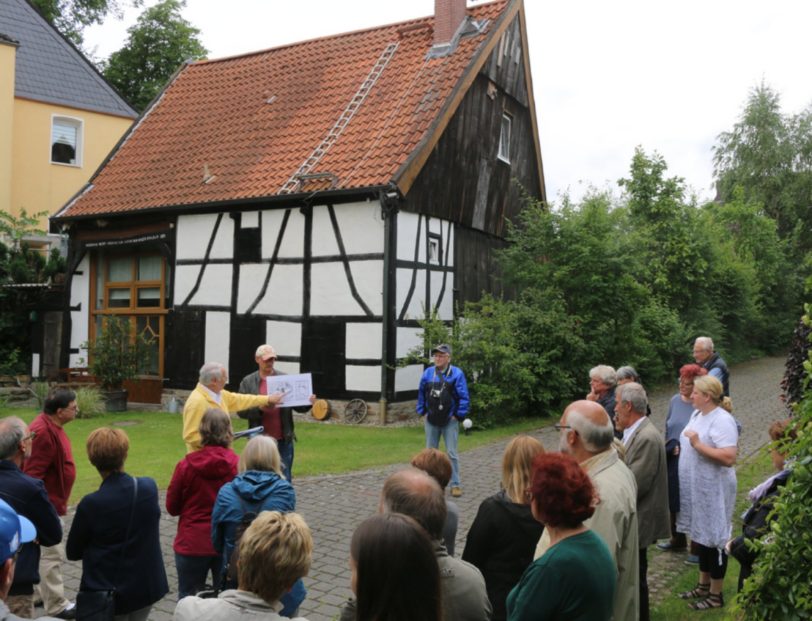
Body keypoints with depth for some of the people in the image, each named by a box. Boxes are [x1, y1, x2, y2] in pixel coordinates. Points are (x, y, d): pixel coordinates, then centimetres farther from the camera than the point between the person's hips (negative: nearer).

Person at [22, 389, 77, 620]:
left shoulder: (52, 426, 6)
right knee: (52, 554, -2)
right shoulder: (43, 433, -26)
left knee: (47, 551, 20)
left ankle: (46, 593, 33)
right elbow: (32, 475, -27)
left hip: (51, 503, 10)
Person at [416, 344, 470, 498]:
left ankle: (455, 485, 7)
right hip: (431, 421, 3)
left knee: (451, 453, 0)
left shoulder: (457, 374, -10)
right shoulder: (428, 373, 0)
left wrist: (458, 415, -10)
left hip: (450, 421, -3)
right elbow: (421, 394, 9)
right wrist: (422, 412, 6)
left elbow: (464, 397, -9)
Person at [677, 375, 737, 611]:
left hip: (713, 490, -9)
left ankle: (716, 595, 18)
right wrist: (682, 448, 3)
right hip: (696, 487, 9)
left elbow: (729, 458, -29)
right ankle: (703, 585, 34)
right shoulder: (697, 414, 7)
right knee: (701, 536, 19)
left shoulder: (722, 420, -21)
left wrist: (698, 445, -29)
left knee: (714, 539, 4)